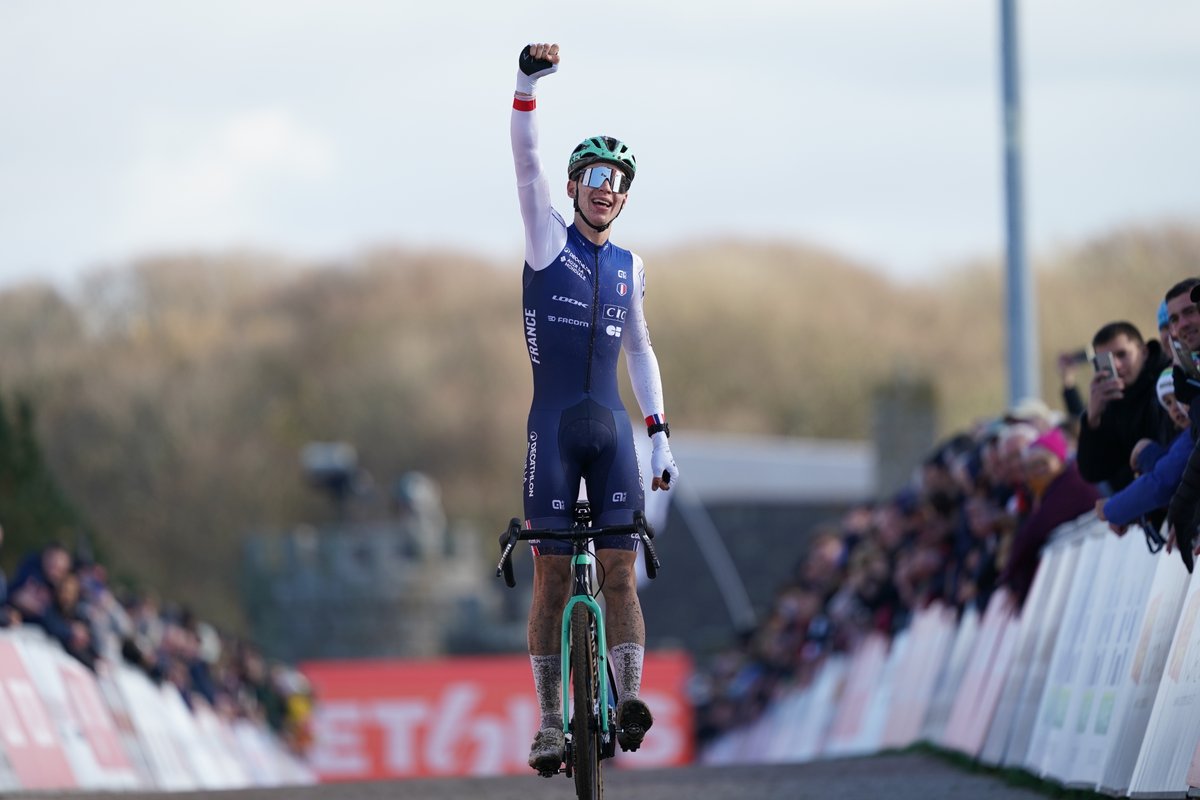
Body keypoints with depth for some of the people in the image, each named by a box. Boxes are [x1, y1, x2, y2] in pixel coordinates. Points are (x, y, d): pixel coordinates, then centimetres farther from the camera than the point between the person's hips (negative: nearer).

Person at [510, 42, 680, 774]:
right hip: (553, 425, -3)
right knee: (552, 578, -3)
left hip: (612, 429, 3)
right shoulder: (549, 238, 3)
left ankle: (628, 697, -18)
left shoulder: (629, 267, 13)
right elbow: (526, 158, -9)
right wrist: (529, 81, -23)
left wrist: (661, 433, 14)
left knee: (621, 570, -9)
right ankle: (551, 725, 0)